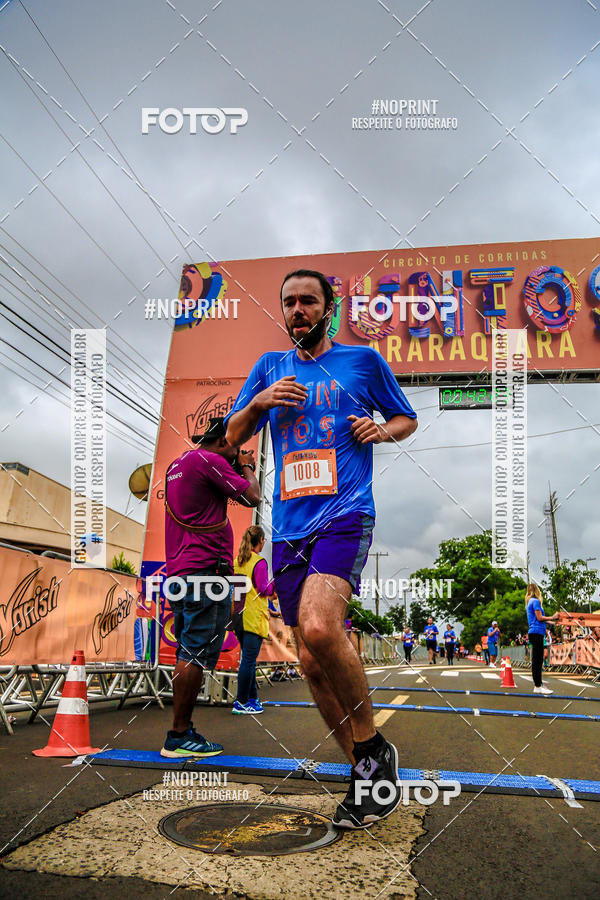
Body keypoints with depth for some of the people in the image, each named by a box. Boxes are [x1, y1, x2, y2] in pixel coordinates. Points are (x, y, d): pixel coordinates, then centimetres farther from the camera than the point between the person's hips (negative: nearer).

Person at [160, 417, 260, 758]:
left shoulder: (177, 464, 21)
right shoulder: (208, 460, -9)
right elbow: (252, 497, -10)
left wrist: (236, 469, 24)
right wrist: (248, 468, 8)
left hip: (180, 572, 10)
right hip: (205, 569, -10)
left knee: (189, 654, 14)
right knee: (195, 655, -7)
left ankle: (183, 730, 19)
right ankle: (178, 737, -3)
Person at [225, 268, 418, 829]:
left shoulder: (363, 360, 10)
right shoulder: (270, 367, 18)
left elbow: (407, 419, 19)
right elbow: (233, 436, 18)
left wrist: (382, 429, -3)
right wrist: (259, 402, -1)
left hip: (345, 515, -4)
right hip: (289, 529, 5)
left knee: (319, 629, -28)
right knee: (313, 664, 4)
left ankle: (374, 747, -6)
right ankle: (365, 775, 21)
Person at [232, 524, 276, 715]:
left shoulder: (236, 561, 10)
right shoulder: (259, 562, -11)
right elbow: (263, 590, -13)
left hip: (238, 615, 8)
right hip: (254, 617, -8)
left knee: (248, 658, 16)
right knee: (249, 660, -3)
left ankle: (252, 698, 23)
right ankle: (241, 703, -1)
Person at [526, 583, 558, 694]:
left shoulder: (530, 602, 21)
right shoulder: (535, 601, -8)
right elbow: (539, 618, -13)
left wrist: (550, 621, 25)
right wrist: (552, 618, -2)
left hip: (535, 633, 10)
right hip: (537, 632, -10)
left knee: (537, 661, 12)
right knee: (537, 661, -9)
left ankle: (538, 685, 16)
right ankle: (538, 687, -10)